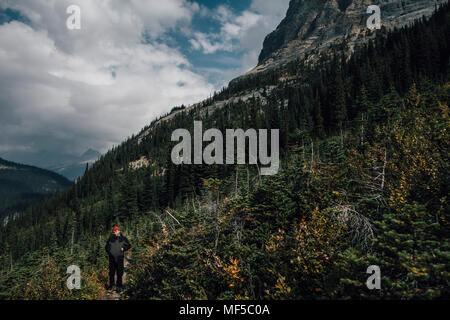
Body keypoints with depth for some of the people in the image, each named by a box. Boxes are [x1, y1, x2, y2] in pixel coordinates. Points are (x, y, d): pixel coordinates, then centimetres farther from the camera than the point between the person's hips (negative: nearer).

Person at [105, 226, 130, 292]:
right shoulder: (111, 238, 6)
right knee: (111, 272, 12)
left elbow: (128, 245, 9)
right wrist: (108, 251, 1)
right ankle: (111, 285, 28)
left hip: (119, 258, -2)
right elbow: (106, 246, 18)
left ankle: (119, 286, 10)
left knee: (119, 273, 1)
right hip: (112, 258, 2)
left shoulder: (123, 238, 1)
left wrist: (123, 248, -7)